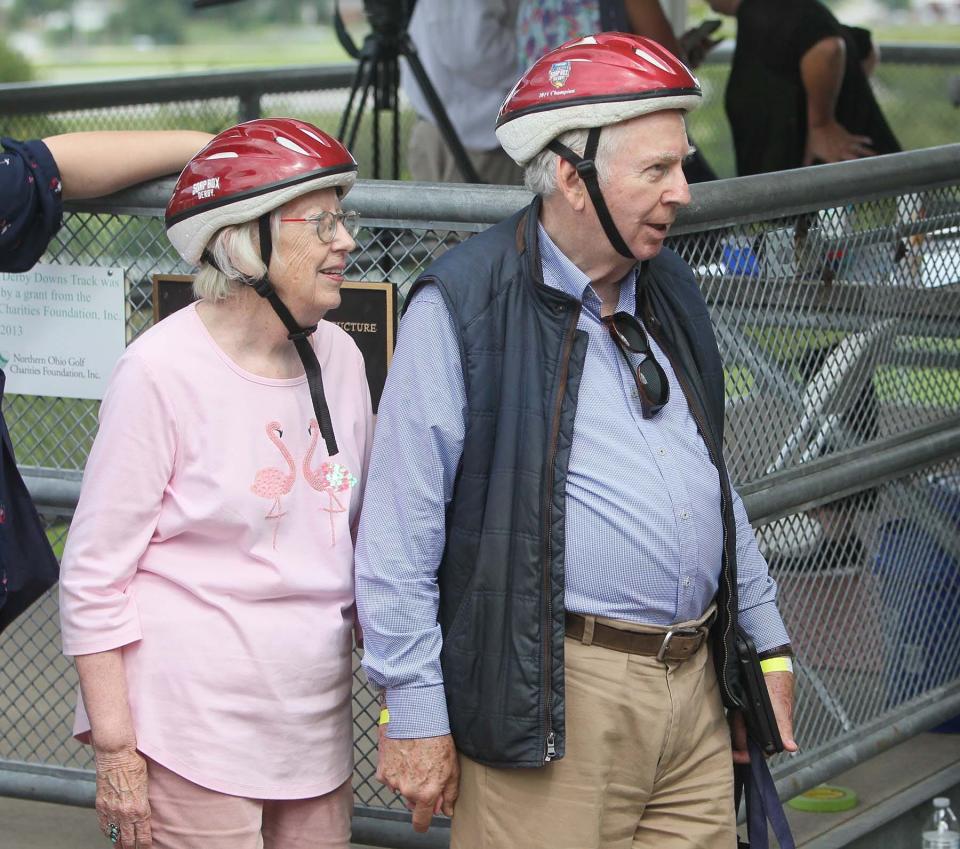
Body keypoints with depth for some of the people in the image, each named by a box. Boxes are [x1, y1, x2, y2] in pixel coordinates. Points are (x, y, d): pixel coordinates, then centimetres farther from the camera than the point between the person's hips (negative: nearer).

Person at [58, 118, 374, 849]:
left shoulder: (338, 358, 8)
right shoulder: (163, 370, -10)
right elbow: (95, 576, -9)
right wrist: (115, 752, -12)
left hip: (316, 729, 6)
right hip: (192, 738, -6)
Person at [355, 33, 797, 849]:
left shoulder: (671, 293, 15)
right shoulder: (464, 306, -9)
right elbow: (400, 531, -10)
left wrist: (768, 640, 23)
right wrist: (414, 715, -13)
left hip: (695, 687, 7)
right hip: (550, 708, -7)